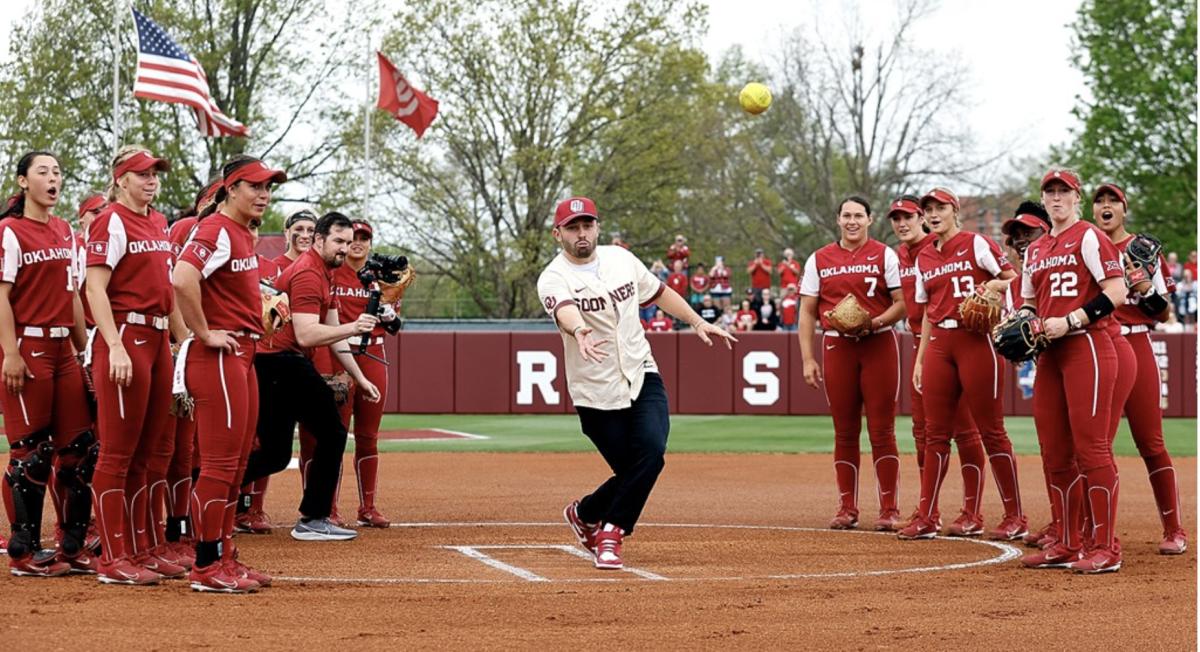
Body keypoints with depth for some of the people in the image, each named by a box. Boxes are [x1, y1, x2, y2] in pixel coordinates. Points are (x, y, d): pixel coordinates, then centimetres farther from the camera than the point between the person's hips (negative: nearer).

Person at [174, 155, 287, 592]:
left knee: (236, 464, 14)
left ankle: (224, 558, 21)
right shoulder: (216, 230, -14)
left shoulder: (243, 234, 16)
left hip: (243, 356, 10)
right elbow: (182, 279, -31)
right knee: (220, 463, -9)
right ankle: (207, 568, -6)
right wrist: (204, 334, -23)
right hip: (217, 358, -10)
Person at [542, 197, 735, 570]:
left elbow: (658, 292, 22)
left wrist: (697, 322, 20)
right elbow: (564, 310, -34)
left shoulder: (621, 259, 6)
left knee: (651, 449, -20)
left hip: (642, 376, 4)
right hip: (595, 392, -4)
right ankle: (585, 513, 25)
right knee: (632, 471, -4)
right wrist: (579, 332, -55)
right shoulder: (554, 279, -11)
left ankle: (610, 532, -8)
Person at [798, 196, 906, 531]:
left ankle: (889, 509, 0)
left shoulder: (885, 255, 3)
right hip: (837, 347, 2)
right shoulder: (818, 260, 9)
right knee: (844, 432, 6)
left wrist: (874, 322, -19)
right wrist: (807, 359, 0)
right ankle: (847, 509, 13)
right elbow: (807, 312, 9)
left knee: (882, 431, -4)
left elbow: (902, 303, -2)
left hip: (879, 344, -2)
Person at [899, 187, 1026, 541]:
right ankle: (927, 518, 10)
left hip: (976, 340, -6)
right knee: (935, 432, 6)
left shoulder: (975, 244, -2)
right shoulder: (924, 259, 15)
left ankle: (1015, 518, 2)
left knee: (990, 430, -4)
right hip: (939, 344, 6)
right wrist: (920, 359, 15)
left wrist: (991, 287, -23)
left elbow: (1013, 278, -4)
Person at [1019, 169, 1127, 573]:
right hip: (1049, 355, 8)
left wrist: (1070, 321, -18)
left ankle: (1105, 547, -8)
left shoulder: (1087, 237, -4)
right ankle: (1068, 546, 15)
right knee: (1055, 453, 8)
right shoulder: (1035, 251, 19)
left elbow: (1116, 293, -13)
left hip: (1087, 348, -8)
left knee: (1091, 446, -10)